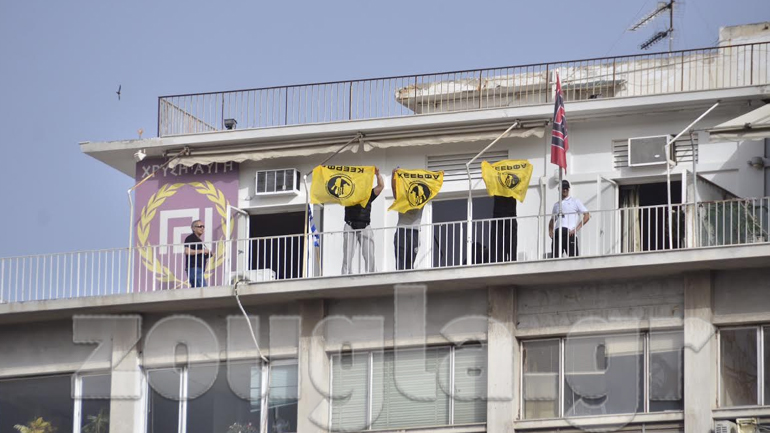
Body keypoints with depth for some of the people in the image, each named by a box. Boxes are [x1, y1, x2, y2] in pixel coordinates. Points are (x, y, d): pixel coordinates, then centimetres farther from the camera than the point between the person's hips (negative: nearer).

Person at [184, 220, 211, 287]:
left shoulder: (199, 240, 24)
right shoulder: (191, 238, -5)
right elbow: (187, 251, -19)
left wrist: (207, 254, 12)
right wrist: (202, 251, -14)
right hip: (193, 267, -10)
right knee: (202, 288, -18)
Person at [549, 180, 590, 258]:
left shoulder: (575, 202, 11)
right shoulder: (556, 205, 24)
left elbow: (587, 215, 2)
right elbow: (552, 220, 32)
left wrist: (576, 229, -8)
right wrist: (550, 231, 11)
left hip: (569, 233, -4)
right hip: (557, 234, 4)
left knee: (573, 257, -11)